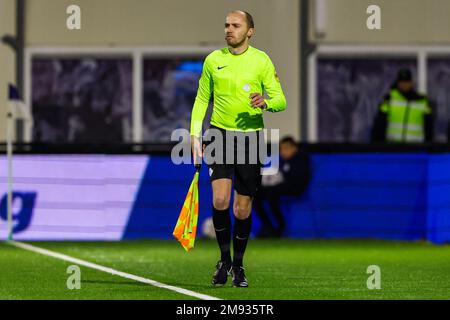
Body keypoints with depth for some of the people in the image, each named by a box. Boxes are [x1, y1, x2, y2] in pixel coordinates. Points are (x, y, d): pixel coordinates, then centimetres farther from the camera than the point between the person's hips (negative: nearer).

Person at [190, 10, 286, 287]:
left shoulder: (262, 61, -1)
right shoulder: (213, 60, 5)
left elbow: (280, 100, -3)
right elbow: (202, 99, 14)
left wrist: (266, 103, -26)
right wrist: (195, 134, 4)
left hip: (251, 136, -1)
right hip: (220, 133, 1)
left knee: (243, 210, 2)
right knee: (220, 200, -17)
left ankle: (238, 265, 20)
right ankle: (224, 259, 2)